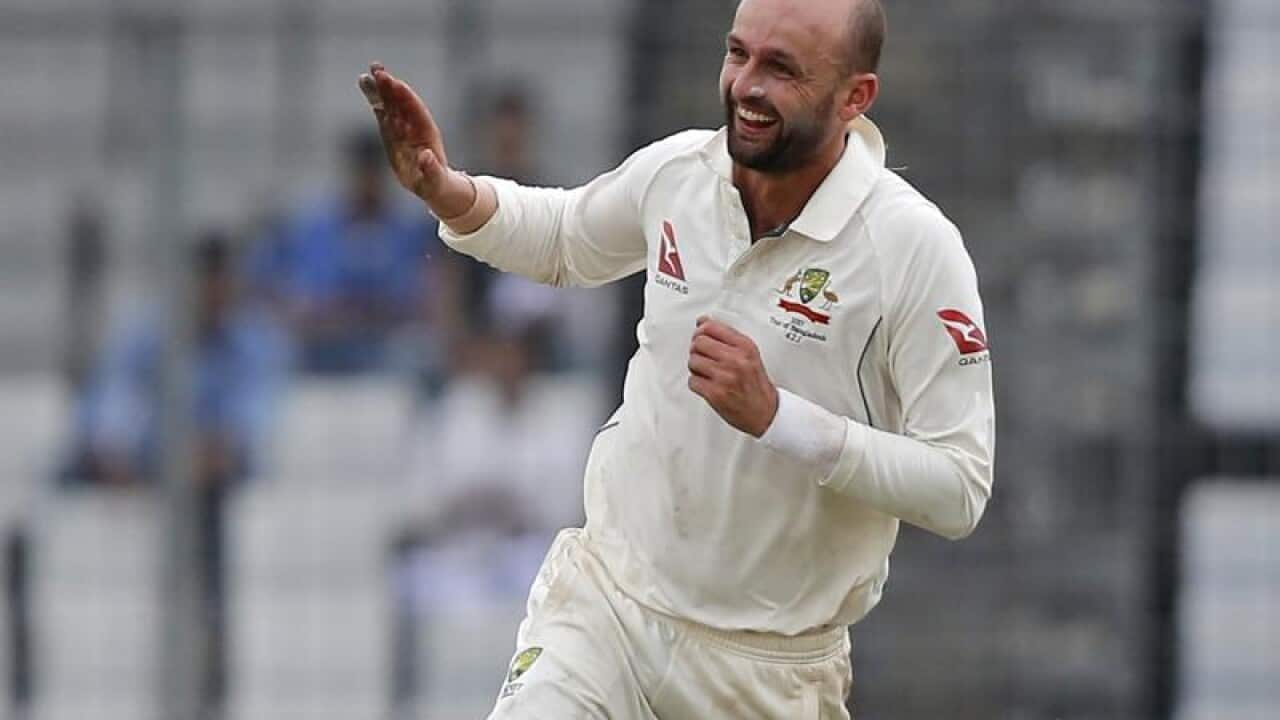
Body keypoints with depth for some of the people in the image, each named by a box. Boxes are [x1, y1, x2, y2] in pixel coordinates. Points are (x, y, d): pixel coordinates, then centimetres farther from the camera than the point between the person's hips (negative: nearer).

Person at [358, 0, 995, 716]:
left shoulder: (914, 246, -18)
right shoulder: (677, 169, -3)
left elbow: (961, 488, -20)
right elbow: (564, 242, 20)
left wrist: (776, 415, -28)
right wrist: (449, 194, 0)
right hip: (605, 599, 3)